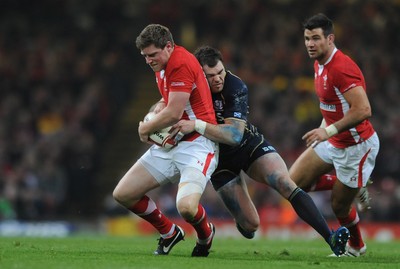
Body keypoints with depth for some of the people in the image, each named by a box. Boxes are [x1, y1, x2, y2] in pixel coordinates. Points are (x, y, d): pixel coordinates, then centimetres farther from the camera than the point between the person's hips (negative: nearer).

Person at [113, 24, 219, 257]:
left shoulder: (181, 63, -19)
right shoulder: (163, 65, 11)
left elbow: (173, 114, -22)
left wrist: (146, 128, -4)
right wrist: (160, 106, 7)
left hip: (196, 144, -10)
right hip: (168, 144, 10)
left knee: (186, 207, -31)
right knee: (123, 194, 2)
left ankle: (206, 234, 6)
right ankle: (169, 233, 22)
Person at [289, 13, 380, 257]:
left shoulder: (342, 68, -26)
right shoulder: (319, 65, 4)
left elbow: (363, 110, -32)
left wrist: (329, 131, -31)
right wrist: (322, 130, 12)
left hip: (356, 146, -9)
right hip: (334, 143, 9)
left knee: (340, 206, 1)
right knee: (295, 181, 6)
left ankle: (356, 247, 30)